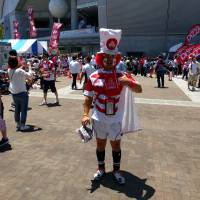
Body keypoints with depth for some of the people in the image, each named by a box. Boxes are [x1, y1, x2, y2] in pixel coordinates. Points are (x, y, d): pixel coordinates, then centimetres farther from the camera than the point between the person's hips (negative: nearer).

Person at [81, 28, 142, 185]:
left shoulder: (121, 75, -5)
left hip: (115, 119, 0)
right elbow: (88, 98, -1)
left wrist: (129, 82, -28)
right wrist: (85, 114, -13)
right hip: (98, 119, 0)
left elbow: (139, 89, -8)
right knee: (100, 144, 16)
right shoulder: (93, 77, -4)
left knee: (116, 145, 13)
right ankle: (101, 168, 38)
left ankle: (117, 170, 35)